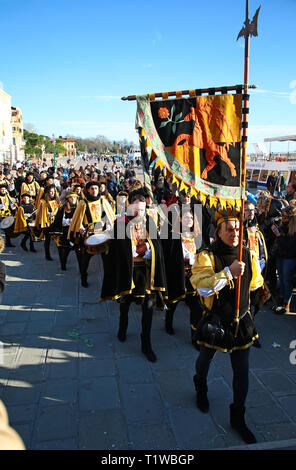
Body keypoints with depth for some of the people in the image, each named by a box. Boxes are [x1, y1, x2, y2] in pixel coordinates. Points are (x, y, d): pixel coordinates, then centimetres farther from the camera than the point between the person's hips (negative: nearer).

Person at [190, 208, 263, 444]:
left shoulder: (249, 255, -4)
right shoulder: (207, 256, -18)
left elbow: (256, 282, 15)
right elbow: (202, 287, -32)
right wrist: (229, 271, -36)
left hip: (241, 321, 3)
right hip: (215, 322, -3)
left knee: (242, 371, 9)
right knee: (205, 359, 21)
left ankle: (238, 418, 30)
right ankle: (201, 389, 54)